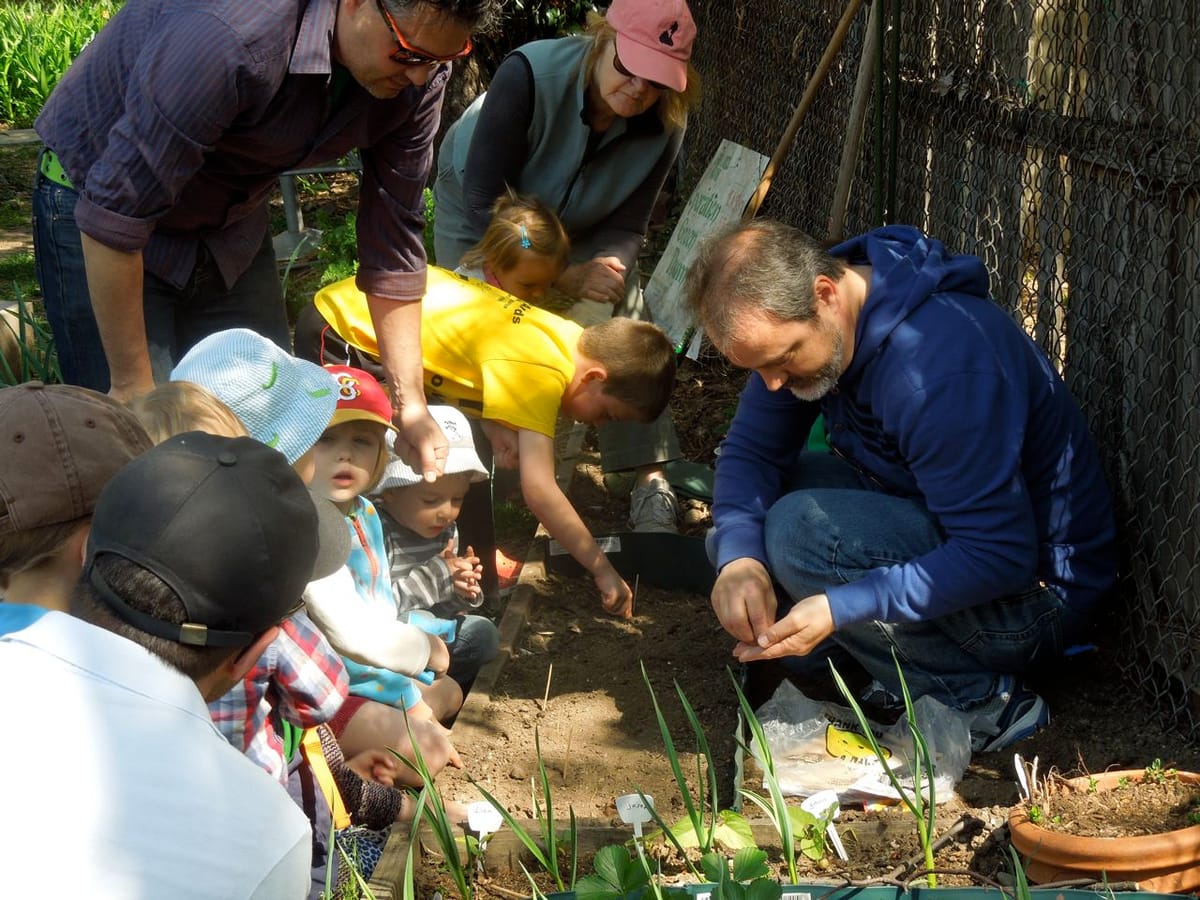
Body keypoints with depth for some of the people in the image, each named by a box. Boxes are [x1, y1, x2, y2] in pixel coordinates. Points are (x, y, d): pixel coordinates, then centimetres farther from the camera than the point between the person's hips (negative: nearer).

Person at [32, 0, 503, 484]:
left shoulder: (418, 70, -18)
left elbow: (393, 241, -7)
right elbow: (114, 214, -32)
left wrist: (411, 404, -11)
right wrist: (131, 386, -24)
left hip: (230, 218, 6)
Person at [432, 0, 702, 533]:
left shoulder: (662, 125, -24)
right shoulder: (530, 75, -37)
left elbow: (627, 227, -16)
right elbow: (484, 203, -34)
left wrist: (611, 267, -40)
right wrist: (563, 276, -41)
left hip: (579, 232, 2)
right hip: (478, 217, -2)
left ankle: (650, 484, -16)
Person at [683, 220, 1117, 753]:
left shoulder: (940, 362, -32)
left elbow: (1002, 557, -31)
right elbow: (751, 449, -1)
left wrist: (841, 608, -36)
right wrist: (738, 557, -22)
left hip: (1032, 585, -9)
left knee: (801, 528, -28)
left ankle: (977, 701, -15)